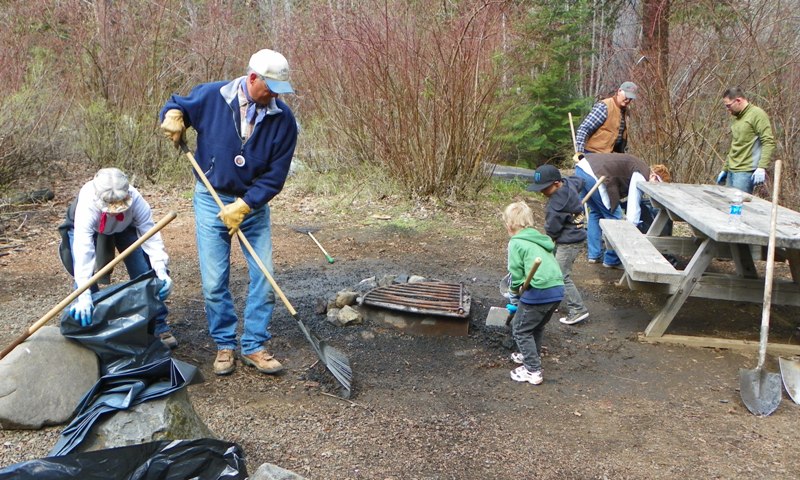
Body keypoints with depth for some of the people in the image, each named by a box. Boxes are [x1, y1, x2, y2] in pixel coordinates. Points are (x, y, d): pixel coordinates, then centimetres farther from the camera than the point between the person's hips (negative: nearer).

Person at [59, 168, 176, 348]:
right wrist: (84, 295, -60)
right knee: (84, 276, -19)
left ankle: (159, 326, 5)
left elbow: (151, 236, -35)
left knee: (145, 273, -8)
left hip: (124, 227, 2)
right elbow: (83, 251, -52)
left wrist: (161, 272, -47)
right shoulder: (86, 206, -45)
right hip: (86, 229, -1)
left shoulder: (136, 200, -40)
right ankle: (85, 328, 0)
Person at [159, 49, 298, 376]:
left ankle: (254, 346, 13)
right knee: (214, 282, 1)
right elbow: (176, 105, 9)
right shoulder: (211, 97, -10)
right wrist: (173, 116, -16)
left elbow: (275, 175, -9)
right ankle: (224, 346, 17)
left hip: (254, 204, 1)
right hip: (211, 199, -1)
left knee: (264, 277, -1)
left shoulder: (283, 119, -10)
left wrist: (244, 206, -16)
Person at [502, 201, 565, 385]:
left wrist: (516, 292, 10)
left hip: (538, 293, -8)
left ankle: (533, 371, 8)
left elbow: (516, 274, -10)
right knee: (537, 326, 29)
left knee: (520, 330, 8)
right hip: (557, 290, 8)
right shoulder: (540, 239, 18)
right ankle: (532, 356, 45)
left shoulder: (516, 243, -6)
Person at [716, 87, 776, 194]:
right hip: (731, 171, 8)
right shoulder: (737, 118, 19)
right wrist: (725, 169, 25)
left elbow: (768, 142, -15)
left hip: (745, 172, -8)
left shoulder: (757, 114, -8)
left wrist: (762, 167, -23)